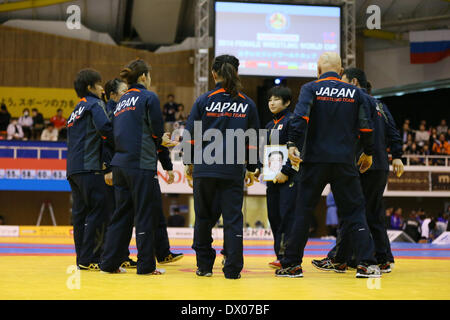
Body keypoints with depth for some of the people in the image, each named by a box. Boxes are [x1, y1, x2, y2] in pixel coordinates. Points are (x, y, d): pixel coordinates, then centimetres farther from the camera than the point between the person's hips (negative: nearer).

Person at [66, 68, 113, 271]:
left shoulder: (75, 112, 25)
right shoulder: (94, 105, -2)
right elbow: (104, 128, -20)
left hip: (73, 169, 9)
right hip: (89, 167, -9)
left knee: (80, 213, 8)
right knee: (99, 211, -9)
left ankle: (82, 259, 8)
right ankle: (90, 259, -12)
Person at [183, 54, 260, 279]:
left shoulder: (203, 101, -1)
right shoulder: (247, 104, 4)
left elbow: (190, 134, 1)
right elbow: (253, 140, 8)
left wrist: (189, 163, 11)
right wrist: (252, 169, 17)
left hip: (205, 169, 0)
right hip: (233, 171, 0)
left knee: (204, 218, 12)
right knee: (233, 218, 4)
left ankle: (204, 265, 18)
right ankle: (233, 269, 0)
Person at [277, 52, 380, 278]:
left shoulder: (311, 88, 1)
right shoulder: (355, 93, 7)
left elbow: (300, 117, -15)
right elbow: (366, 127, 8)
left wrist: (293, 144, -18)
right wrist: (368, 153, 21)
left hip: (314, 159, -1)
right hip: (345, 162, 1)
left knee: (303, 211, 5)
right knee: (354, 211, 7)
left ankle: (291, 264, 8)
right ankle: (366, 263, 0)